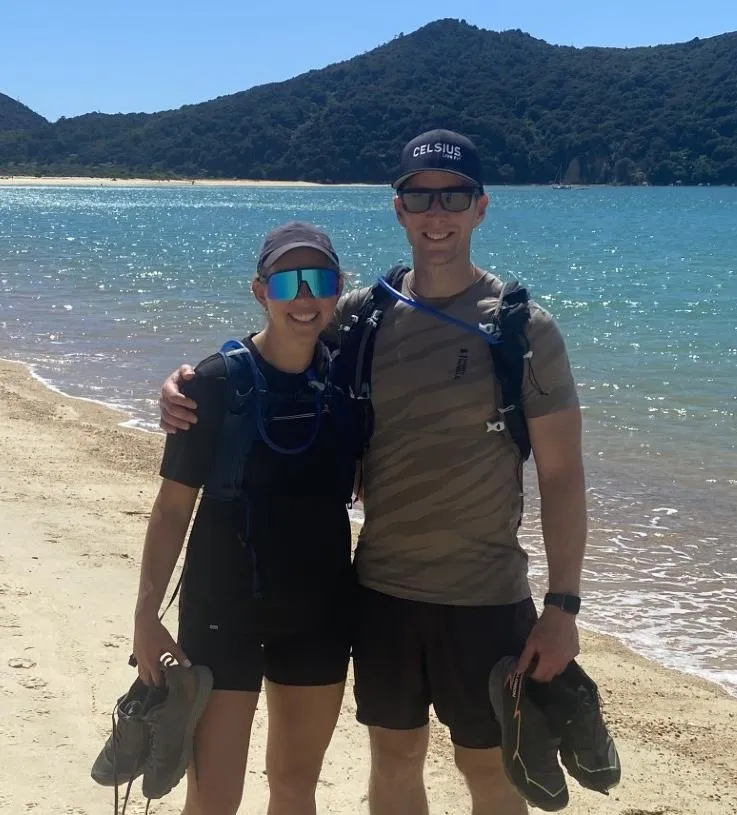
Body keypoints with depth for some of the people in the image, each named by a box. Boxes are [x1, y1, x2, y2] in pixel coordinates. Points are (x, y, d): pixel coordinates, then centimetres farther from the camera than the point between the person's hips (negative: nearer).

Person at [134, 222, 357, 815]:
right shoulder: (218, 383, -11)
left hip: (319, 611, 4)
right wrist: (147, 615, -13)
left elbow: (368, 484, 11)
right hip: (223, 610, -4)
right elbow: (174, 506, -8)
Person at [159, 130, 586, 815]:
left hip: (484, 598, -3)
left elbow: (561, 474, -8)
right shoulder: (361, 316, -1)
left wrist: (561, 605, -11)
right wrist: (189, 393, -12)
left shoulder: (523, 329, -9)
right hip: (380, 586, 3)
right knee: (394, 758, 18)